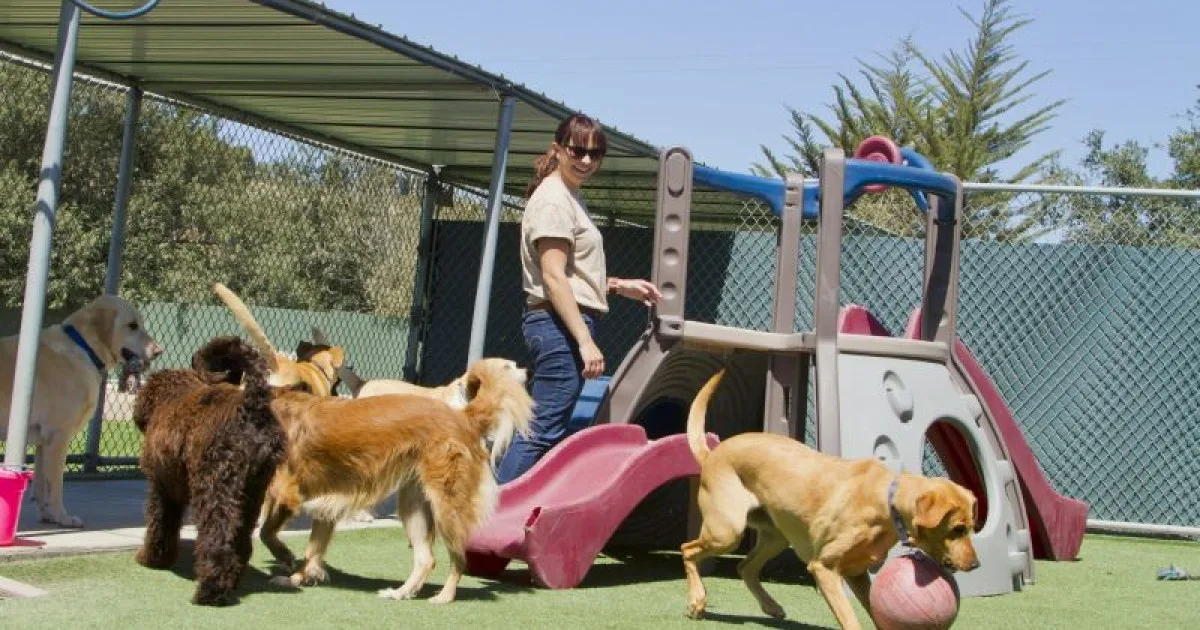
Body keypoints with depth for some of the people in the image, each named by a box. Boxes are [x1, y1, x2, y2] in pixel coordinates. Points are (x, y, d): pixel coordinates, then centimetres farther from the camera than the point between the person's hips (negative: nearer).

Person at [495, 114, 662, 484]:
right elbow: (553, 277, -18)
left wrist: (619, 286, 17)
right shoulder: (553, 198, -11)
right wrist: (585, 340, -22)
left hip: (563, 325, 10)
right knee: (543, 432, -12)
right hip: (560, 324, -10)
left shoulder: (570, 199, 19)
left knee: (542, 430, 11)